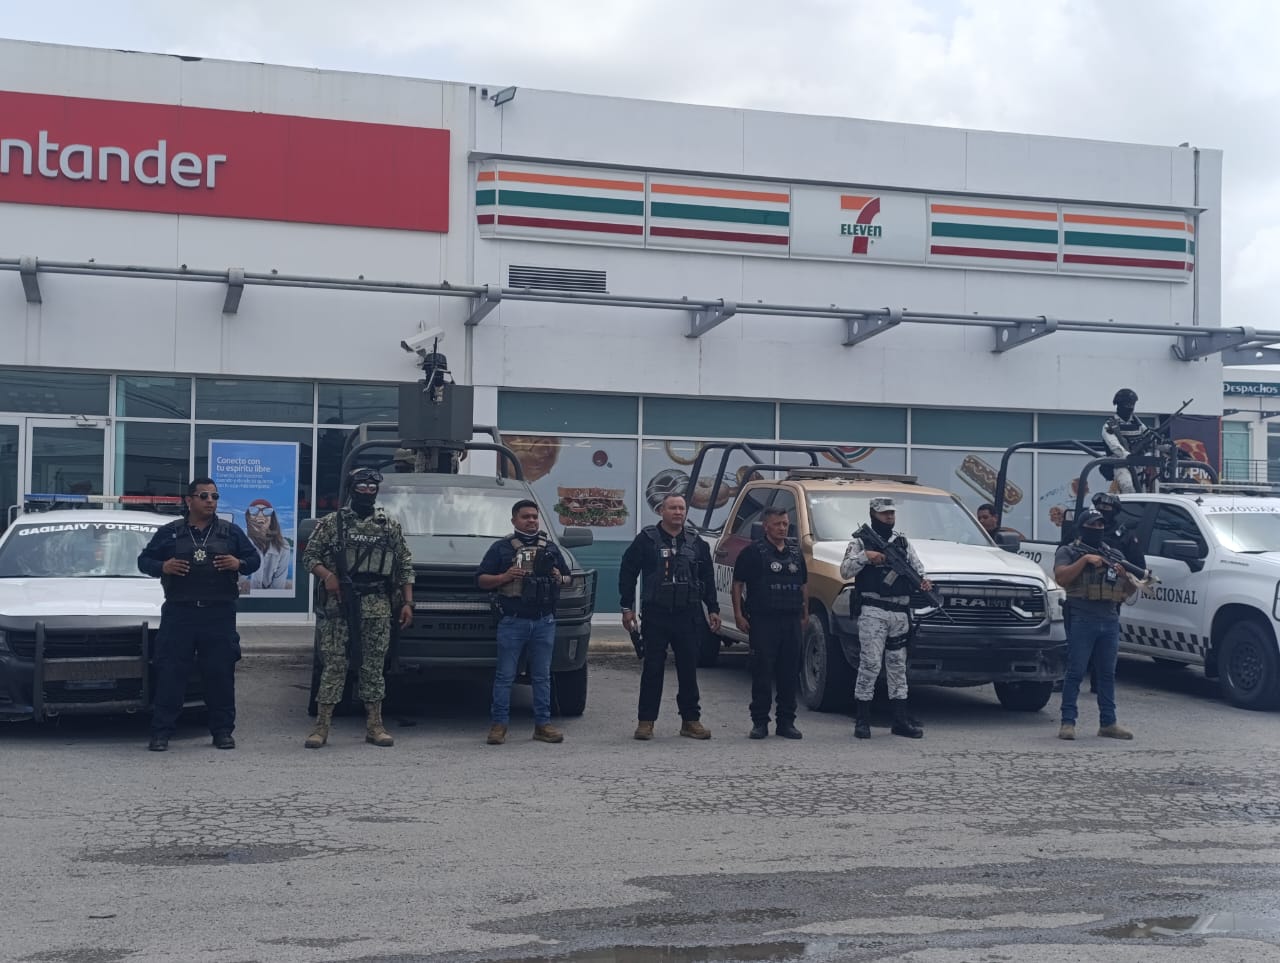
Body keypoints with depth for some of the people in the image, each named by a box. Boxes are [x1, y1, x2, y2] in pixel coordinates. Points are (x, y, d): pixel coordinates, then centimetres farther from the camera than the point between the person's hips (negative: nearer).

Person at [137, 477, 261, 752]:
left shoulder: (231, 531, 10)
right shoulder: (169, 532, 9)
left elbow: (254, 559, 13)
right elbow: (144, 560, 12)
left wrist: (239, 563, -10)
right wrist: (162, 567, -9)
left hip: (219, 615, 1)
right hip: (178, 613, 0)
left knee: (221, 673, 2)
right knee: (170, 673, -2)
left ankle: (223, 731, 12)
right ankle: (161, 732, 3)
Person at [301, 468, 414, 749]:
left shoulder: (391, 526, 10)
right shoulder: (332, 522, 5)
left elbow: (405, 566, 12)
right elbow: (309, 556, 6)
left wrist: (408, 602, 5)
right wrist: (326, 574, -13)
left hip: (377, 607, 2)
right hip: (338, 603, -2)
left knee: (374, 665, 5)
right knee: (333, 664, -3)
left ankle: (374, 726, 11)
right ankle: (322, 726, 0)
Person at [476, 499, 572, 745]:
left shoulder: (550, 547, 17)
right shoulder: (501, 547, 6)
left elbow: (567, 576, 25)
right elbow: (481, 580, 4)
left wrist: (559, 578, 2)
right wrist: (504, 576, -12)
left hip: (544, 622, 3)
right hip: (513, 622, -3)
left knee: (542, 676, 6)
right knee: (505, 676, -3)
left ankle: (542, 724, 11)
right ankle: (499, 724, 2)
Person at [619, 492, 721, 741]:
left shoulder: (696, 544, 12)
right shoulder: (646, 540, 1)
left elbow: (707, 580, 17)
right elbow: (627, 573, 1)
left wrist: (713, 609, 10)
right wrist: (627, 607, -3)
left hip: (688, 615, 3)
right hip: (655, 615, -3)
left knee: (688, 668, 5)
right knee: (652, 669, 0)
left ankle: (691, 720, 13)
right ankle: (646, 721, 7)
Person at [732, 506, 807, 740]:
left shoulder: (795, 551, 15)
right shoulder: (753, 552, -1)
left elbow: (804, 584, 23)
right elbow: (738, 584, -2)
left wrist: (805, 614, 17)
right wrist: (738, 614, -9)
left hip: (791, 621, 5)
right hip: (763, 621, -5)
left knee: (790, 673, 6)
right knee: (762, 672, -4)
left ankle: (786, 722, 14)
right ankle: (759, 722, 3)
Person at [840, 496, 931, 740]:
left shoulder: (902, 541, 17)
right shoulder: (860, 541, 2)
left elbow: (917, 567, 17)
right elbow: (845, 571, -7)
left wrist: (923, 579, -4)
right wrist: (865, 556, -20)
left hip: (900, 613, 5)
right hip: (872, 612, -5)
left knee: (898, 665, 9)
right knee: (870, 664, -8)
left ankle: (901, 720, 13)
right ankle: (863, 720, -3)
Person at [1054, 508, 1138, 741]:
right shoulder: (1067, 552, 6)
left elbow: (1130, 591, 18)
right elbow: (1061, 578, -12)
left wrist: (1126, 576, -3)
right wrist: (1085, 560, -16)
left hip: (1110, 620, 5)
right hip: (1081, 619, -5)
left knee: (1107, 673, 8)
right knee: (1076, 672, -6)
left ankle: (1108, 722, 13)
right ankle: (1068, 722, -3)